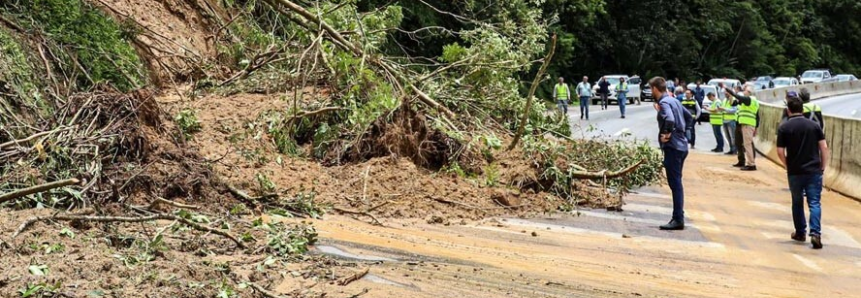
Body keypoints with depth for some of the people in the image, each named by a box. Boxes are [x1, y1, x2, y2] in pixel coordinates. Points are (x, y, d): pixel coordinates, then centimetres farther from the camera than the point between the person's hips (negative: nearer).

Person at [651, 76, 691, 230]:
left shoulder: (664, 103, -14)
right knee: (676, 183, 15)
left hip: (672, 147, -10)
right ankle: (678, 217, 21)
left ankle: (678, 220, -3)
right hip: (681, 145, 10)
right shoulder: (674, 100, 14)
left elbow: (670, 120, -32)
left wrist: (666, 134, -18)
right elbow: (689, 117, 26)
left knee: (675, 183, -6)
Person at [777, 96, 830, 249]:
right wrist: (823, 166, 8)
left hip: (795, 172, -1)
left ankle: (800, 233, 23)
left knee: (797, 203, 14)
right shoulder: (814, 125, 2)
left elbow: (780, 152, -7)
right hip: (814, 171, 1)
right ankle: (815, 233, -13)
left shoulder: (784, 127, -4)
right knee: (814, 203, 2)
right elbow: (824, 147, -1)